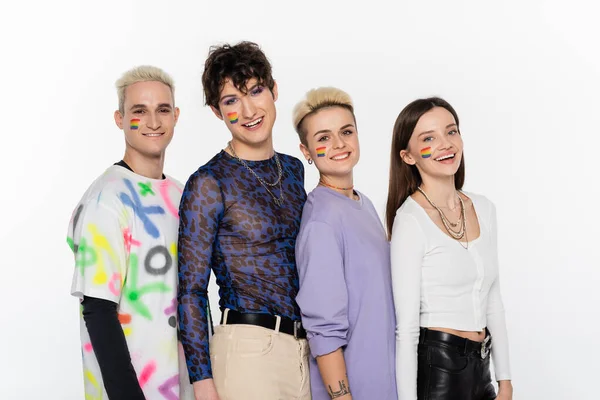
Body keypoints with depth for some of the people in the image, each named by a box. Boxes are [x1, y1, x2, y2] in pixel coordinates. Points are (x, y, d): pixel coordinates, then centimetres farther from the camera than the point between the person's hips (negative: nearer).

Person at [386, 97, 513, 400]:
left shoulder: (484, 209, 6)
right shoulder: (411, 221, -14)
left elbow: (493, 302, 11)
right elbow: (406, 327, -15)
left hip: (480, 366, 6)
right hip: (436, 366, -6)